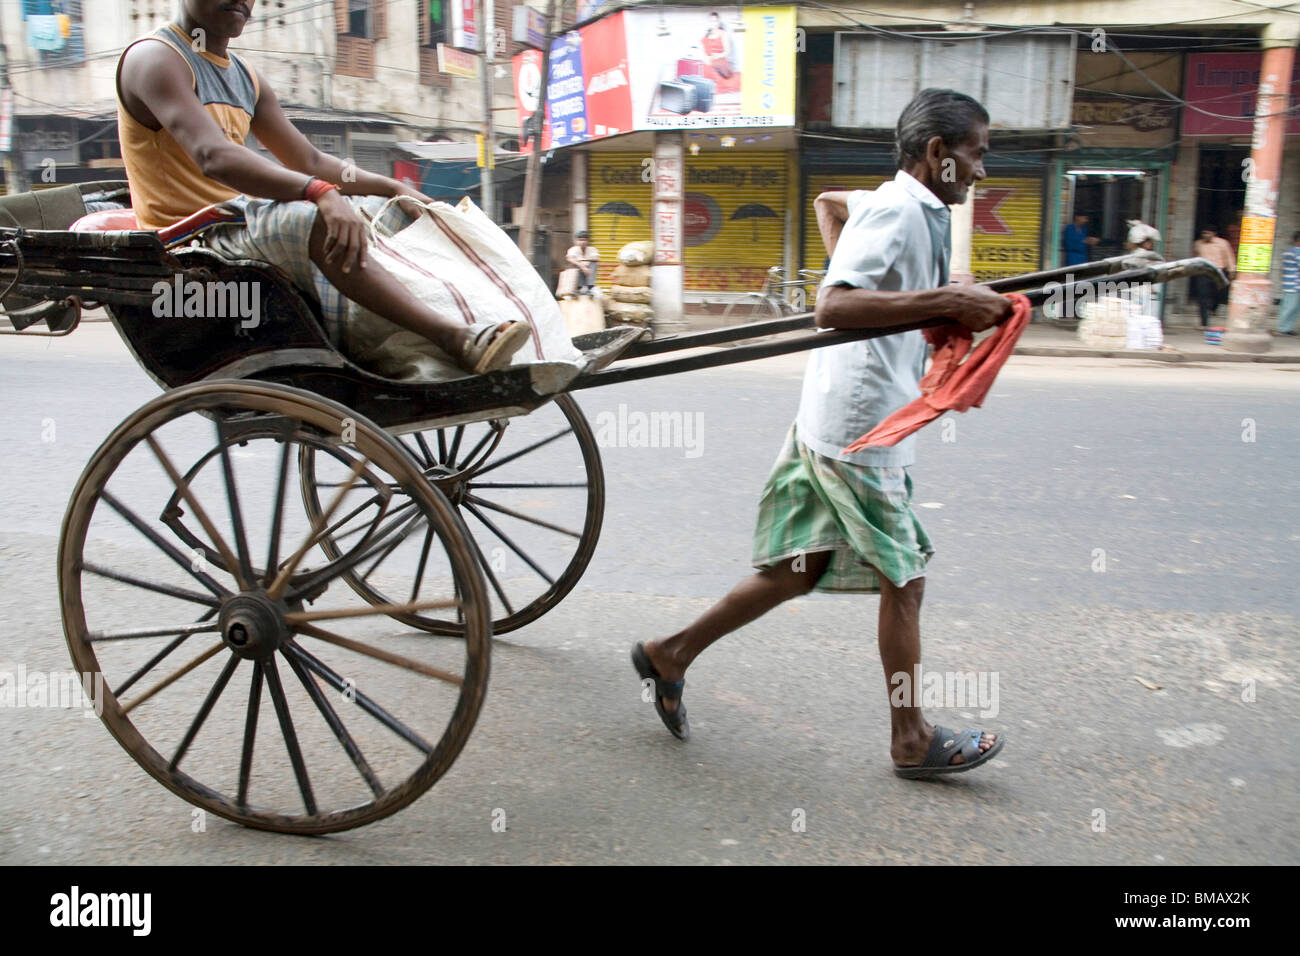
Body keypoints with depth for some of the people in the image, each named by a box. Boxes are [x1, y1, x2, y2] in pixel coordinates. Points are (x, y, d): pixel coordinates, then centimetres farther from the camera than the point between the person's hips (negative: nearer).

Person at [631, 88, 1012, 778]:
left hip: (838, 421, 10)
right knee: (903, 578, 4)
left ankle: (671, 655, 23)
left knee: (801, 567, 14)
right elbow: (831, 308, -29)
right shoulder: (896, 210, -15)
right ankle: (912, 741, 20)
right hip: (859, 429, -10)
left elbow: (828, 200, 35)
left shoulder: (902, 207, 14)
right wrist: (949, 299, -30)